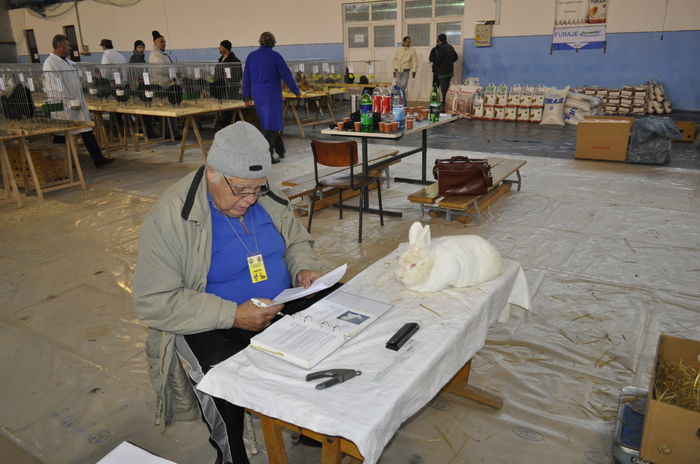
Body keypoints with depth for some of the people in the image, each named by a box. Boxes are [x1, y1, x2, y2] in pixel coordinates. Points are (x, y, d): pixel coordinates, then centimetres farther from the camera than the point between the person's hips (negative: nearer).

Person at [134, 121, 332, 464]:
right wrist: (233, 316, -26)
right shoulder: (170, 217, -17)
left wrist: (304, 269, -8)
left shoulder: (266, 196, 0)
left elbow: (297, 240, 16)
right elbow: (154, 303, -19)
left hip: (284, 305, 6)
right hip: (212, 326, -5)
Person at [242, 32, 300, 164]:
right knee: (271, 124, -1)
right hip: (272, 93, -6)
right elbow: (287, 75, -8)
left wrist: (247, 96, 19)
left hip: (257, 94, 6)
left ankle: (280, 150, 26)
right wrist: (296, 91, 4)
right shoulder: (275, 56, -9)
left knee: (268, 123, 16)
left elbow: (246, 77, 11)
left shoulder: (251, 56, 7)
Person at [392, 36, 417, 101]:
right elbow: (395, 60, 11)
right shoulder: (398, 50, 7)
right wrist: (394, 70, 9)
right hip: (398, 70, 3)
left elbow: (414, 61, 0)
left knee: (402, 87, -13)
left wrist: (414, 71, -7)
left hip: (406, 71, -3)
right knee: (398, 86, 4)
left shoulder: (412, 51, 1)